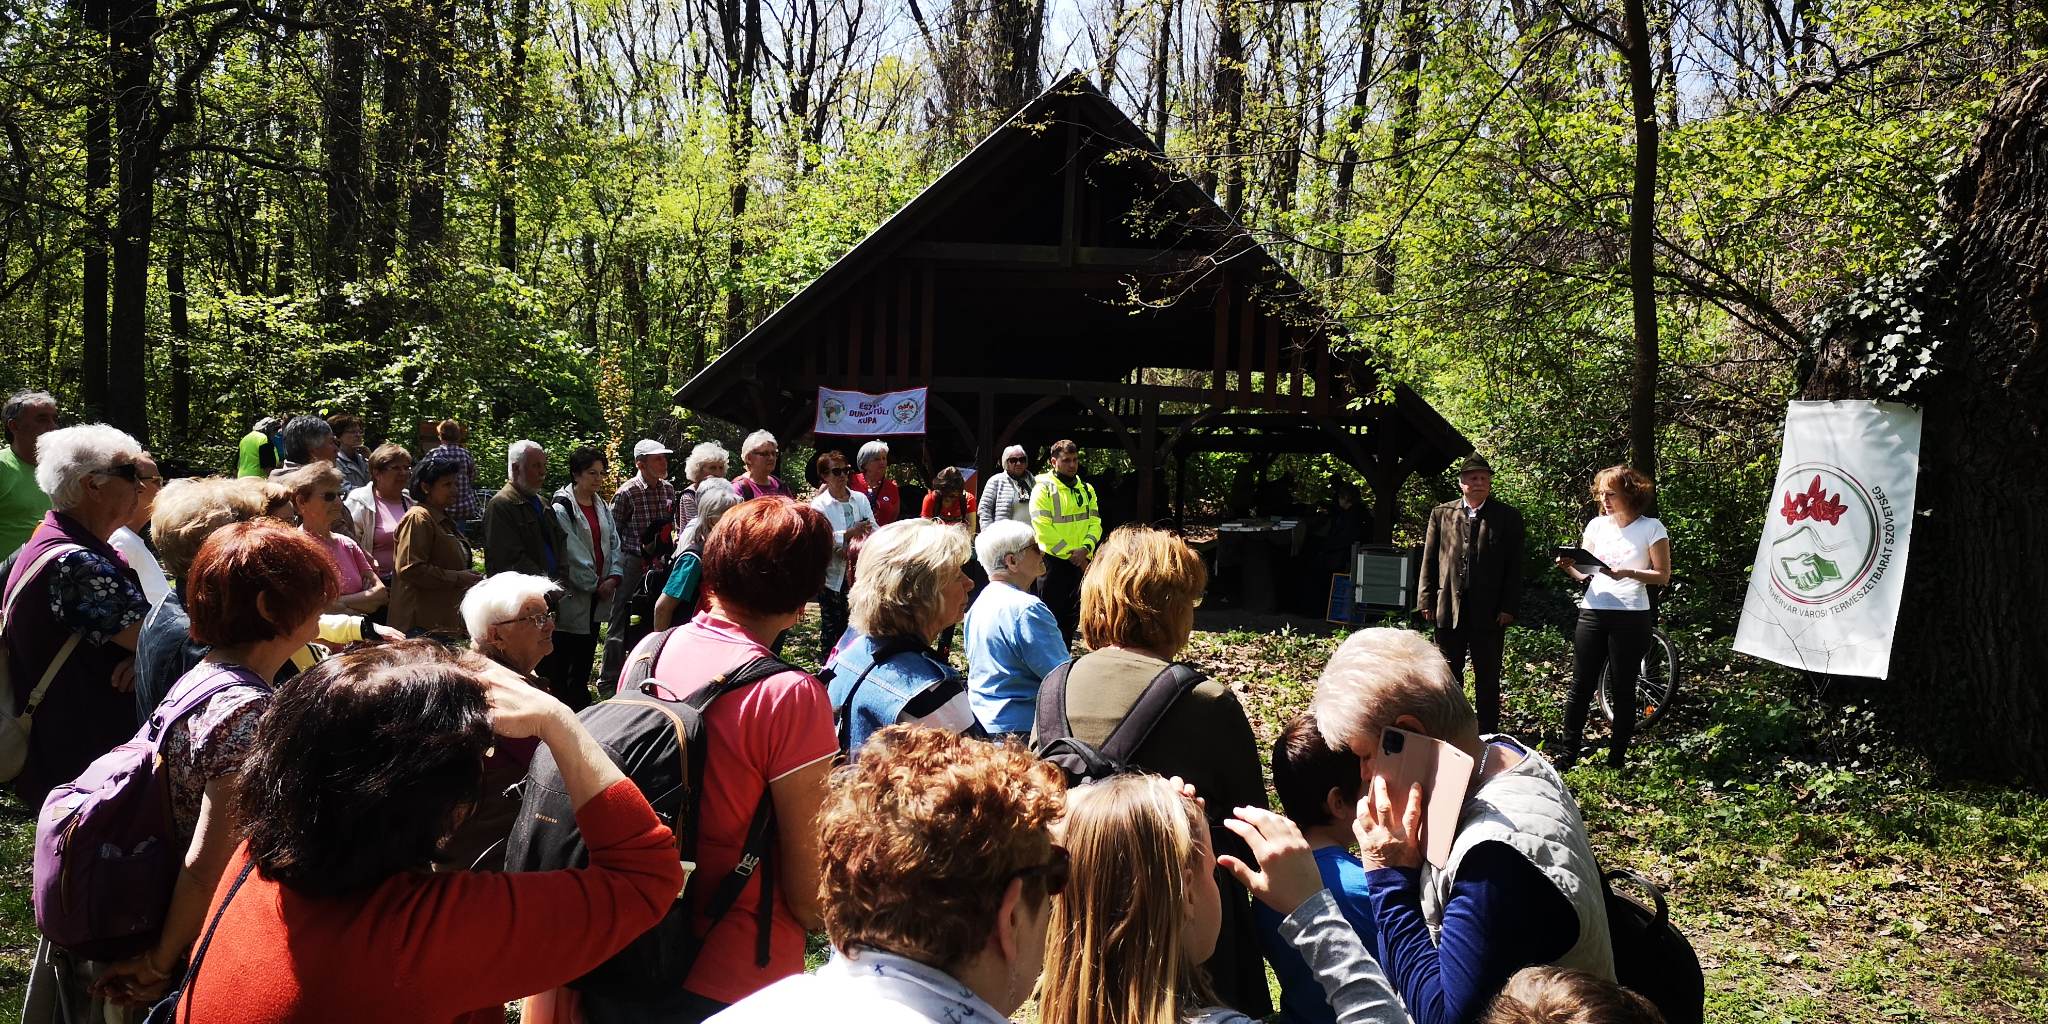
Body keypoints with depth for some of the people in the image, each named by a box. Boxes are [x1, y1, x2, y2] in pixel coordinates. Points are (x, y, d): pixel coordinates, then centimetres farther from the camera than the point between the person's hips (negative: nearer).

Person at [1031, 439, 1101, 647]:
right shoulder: (1043, 489, -8)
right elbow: (1043, 528, -15)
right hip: (1053, 561, -6)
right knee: (1051, 615, -1)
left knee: (1071, 614, 13)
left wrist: (1085, 549, -13)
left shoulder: (1087, 490, 12)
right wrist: (1070, 553, -16)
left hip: (1081, 562, 6)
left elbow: (1095, 523, 6)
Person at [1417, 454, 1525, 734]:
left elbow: (1514, 566, 0)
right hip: (1448, 606, 2)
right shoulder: (1441, 514, 7)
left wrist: (1509, 607, -7)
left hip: (1489, 611, -2)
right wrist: (1427, 601, 1)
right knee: (1448, 673, 10)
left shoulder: (1508, 517, 2)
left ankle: (1488, 734, 15)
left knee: (1488, 677, 6)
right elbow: (1430, 561, 7)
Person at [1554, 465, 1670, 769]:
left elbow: (1662, 576, -3)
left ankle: (1617, 758, 13)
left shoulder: (1651, 528, -2)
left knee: (1622, 690, 4)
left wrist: (1627, 573, -18)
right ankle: (1567, 754, 9)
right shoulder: (1597, 525, 10)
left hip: (1631, 617, -4)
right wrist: (1569, 567, -11)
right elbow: (1584, 573, 11)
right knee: (1581, 687, 3)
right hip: (1593, 613, 4)